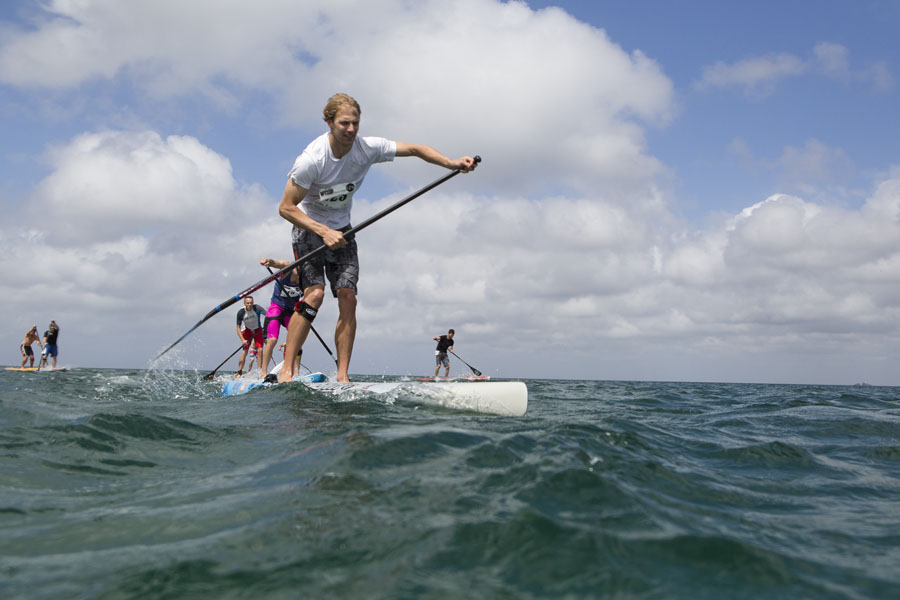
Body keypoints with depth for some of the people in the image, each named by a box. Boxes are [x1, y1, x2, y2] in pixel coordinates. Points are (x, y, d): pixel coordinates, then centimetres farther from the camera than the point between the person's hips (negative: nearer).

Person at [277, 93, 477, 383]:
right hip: (309, 228, -4)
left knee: (348, 298, -9)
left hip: (341, 229, 4)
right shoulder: (311, 159, -25)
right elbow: (286, 208, -20)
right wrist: (323, 232, -28)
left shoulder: (367, 148, -13)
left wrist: (452, 163, -19)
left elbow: (414, 149, -5)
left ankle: (342, 377, -5)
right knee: (314, 294, -21)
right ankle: (286, 370, -12)